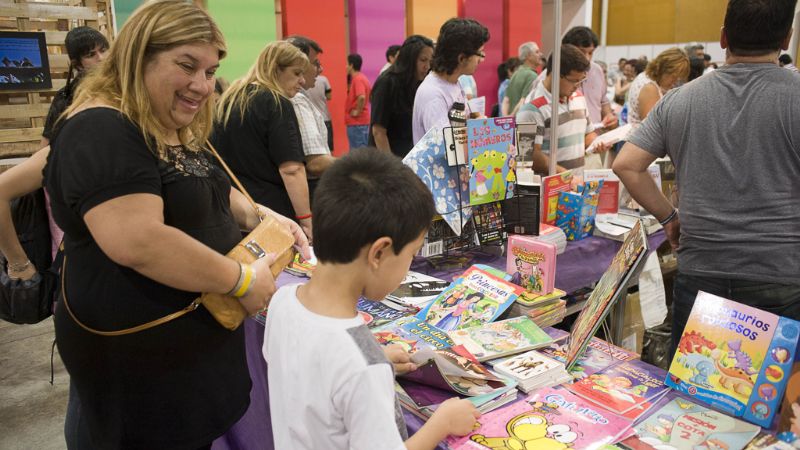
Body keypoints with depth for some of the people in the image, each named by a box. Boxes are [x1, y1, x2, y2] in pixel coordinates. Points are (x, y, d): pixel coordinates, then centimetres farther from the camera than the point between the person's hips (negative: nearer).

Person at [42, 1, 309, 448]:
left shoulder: (183, 133, 8)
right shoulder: (102, 133, -24)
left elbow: (205, 193, 21)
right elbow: (138, 242, -35)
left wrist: (262, 217, 1)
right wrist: (242, 280, -25)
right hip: (138, 354, -9)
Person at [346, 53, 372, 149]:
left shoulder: (357, 79, -15)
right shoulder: (362, 78, 15)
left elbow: (362, 97, -31)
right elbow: (371, 95, 24)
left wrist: (358, 111, -19)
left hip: (357, 123, -10)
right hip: (362, 121, 10)